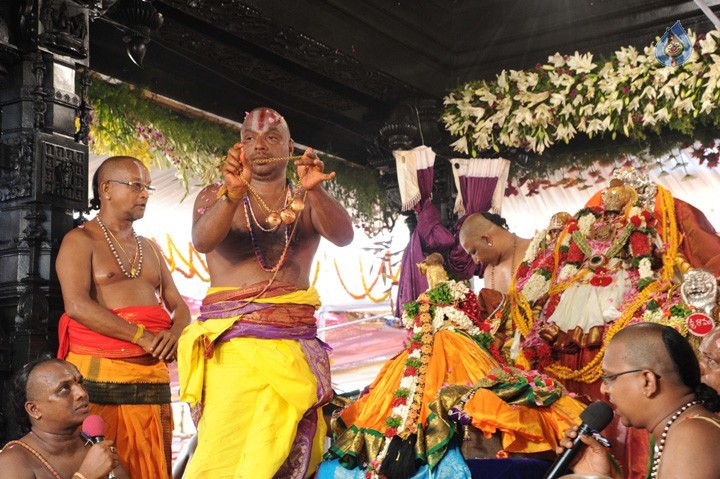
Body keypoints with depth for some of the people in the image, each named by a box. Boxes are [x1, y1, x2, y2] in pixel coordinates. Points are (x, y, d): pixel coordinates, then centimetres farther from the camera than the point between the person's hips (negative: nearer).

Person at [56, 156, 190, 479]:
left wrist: (175, 333, -7)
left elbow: (179, 306, 18)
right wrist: (142, 337, -18)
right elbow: (76, 305, -13)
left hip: (152, 377, 6)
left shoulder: (149, 249, 21)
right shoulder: (81, 240, 2)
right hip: (98, 374, -5)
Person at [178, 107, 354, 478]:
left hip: (292, 342, 1)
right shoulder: (216, 196, 12)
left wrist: (314, 191, -25)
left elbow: (343, 236, -6)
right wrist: (234, 192, -26)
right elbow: (203, 241, -9)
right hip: (229, 341, -1)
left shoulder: (307, 201, 14)